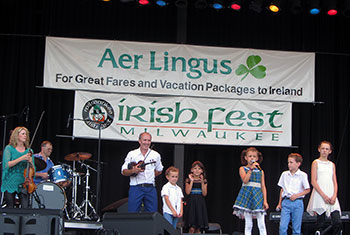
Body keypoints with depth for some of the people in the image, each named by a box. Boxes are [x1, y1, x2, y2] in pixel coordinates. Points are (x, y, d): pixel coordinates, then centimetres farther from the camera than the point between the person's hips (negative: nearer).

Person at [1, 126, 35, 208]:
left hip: (24, 183, 2)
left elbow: (33, 170, 11)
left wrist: (31, 162, -10)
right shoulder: (9, 148, 2)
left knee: (26, 209, -10)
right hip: (10, 183, -2)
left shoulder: (29, 151, 10)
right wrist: (21, 158, -18)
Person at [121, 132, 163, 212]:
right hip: (136, 187, -2)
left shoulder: (156, 155, 11)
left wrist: (151, 176, 9)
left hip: (151, 188, 2)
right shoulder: (131, 154, 4)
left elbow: (159, 170, 24)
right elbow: (124, 172, 3)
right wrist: (133, 171, -16)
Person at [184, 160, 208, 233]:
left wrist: (202, 182, -9)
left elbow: (204, 194, -2)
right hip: (191, 203, -2)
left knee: (198, 228, 1)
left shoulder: (204, 180, 8)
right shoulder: (188, 180, 4)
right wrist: (192, 181, -9)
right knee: (192, 228, -11)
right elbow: (187, 192, -9)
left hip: (200, 204, 2)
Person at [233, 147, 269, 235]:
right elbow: (245, 180, -12)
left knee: (262, 225, -4)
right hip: (247, 195, -2)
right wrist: (251, 169, -18)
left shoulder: (260, 171, 12)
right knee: (248, 224, 0)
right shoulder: (243, 169, 6)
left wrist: (265, 201, 1)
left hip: (258, 196, 2)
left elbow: (263, 187, 10)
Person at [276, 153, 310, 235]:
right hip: (286, 202, 3)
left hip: (297, 202, -2)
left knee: (296, 228, 3)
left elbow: (308, 190, 1)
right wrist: (279, 203, 15)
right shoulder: (284, 174, 9)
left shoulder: (302, 175, -2)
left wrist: (297, 195, -11)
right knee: (282, 226, -8)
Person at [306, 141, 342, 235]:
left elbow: (335, 182, 12)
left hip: (331, 196, 4)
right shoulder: (316, 163, 4)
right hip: (320, 195, -3)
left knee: (338, 222, -11)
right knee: (321, 224, -3)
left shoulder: (332, 165, 16)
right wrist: (324, 195, -13)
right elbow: (313, 182, -4)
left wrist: (334, 196, -6)